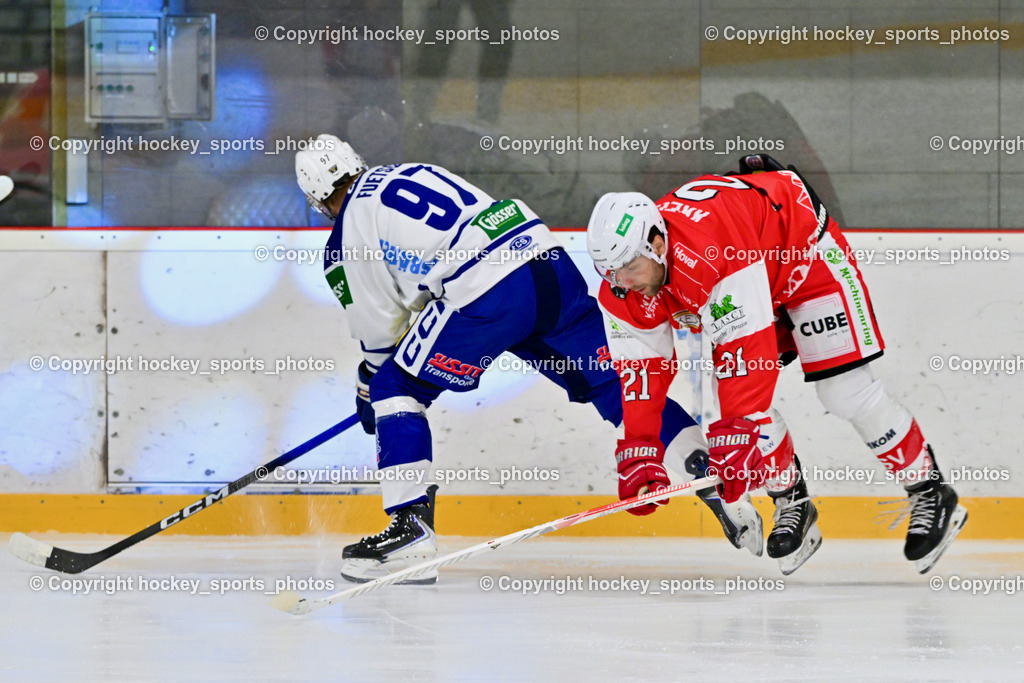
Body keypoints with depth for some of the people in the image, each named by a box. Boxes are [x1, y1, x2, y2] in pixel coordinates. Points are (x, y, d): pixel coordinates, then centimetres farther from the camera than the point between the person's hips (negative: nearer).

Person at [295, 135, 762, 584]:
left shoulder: (349, 236, 8)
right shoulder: (414, 173, 28)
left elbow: (378, 330, 12)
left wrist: (368, 387, 32)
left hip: (488, 298, -7)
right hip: (548, 263, 7)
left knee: (396, 387, 8)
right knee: (612, 382, 12)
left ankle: (411, 528, -1)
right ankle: (724, 493, 9)